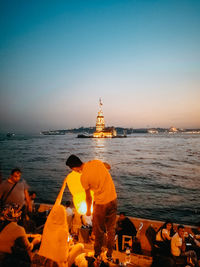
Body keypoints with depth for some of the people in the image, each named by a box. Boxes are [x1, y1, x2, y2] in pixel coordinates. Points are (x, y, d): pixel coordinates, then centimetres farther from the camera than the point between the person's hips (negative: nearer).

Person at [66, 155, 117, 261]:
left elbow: (88, 197, -5)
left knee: (99, 230, 20)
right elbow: (108, 166, 14)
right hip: (113, 199, 5)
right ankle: (109, 254, 36)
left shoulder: (84, 177, -18)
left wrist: (88, 210, 12)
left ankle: (97, 253, 39)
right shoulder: (96, 162, -7)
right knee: (111, 229, 21)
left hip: (101, 203, -5)